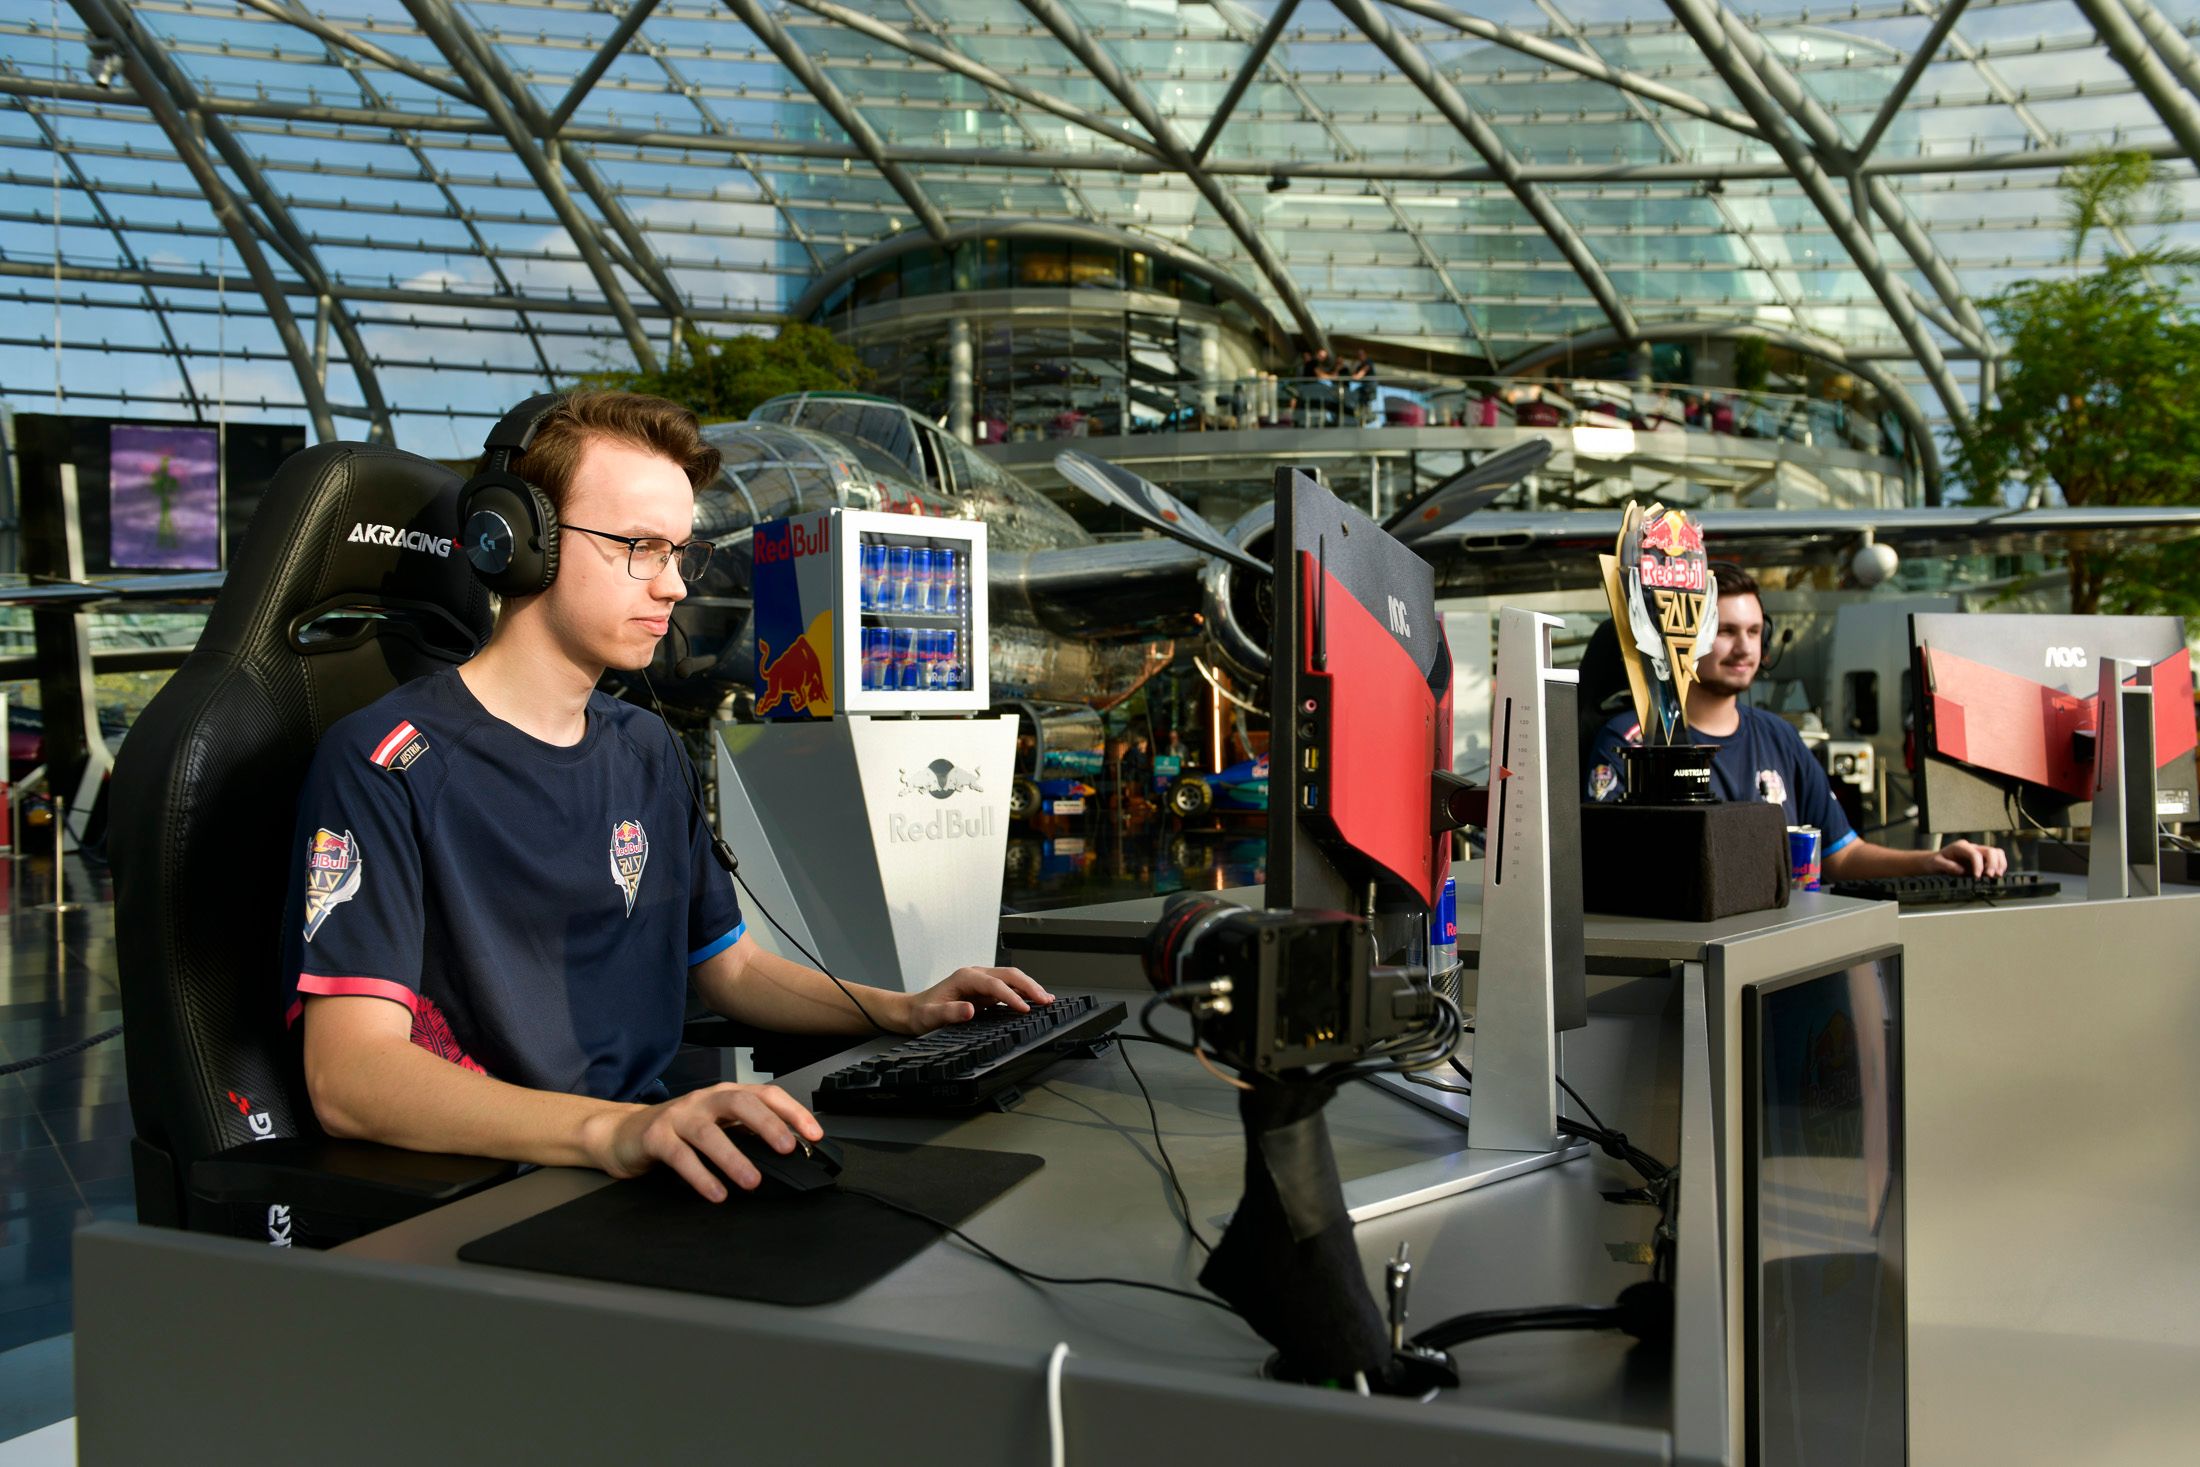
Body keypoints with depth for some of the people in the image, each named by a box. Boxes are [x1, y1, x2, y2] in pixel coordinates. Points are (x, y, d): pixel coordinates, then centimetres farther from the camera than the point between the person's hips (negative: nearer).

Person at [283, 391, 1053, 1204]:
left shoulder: (648, 750, 16)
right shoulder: (384, 762, -10)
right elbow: (347, 1076, -22)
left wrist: (901, 1010, 9)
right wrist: (611, 1132, -37)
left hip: (644, 1168, 7)